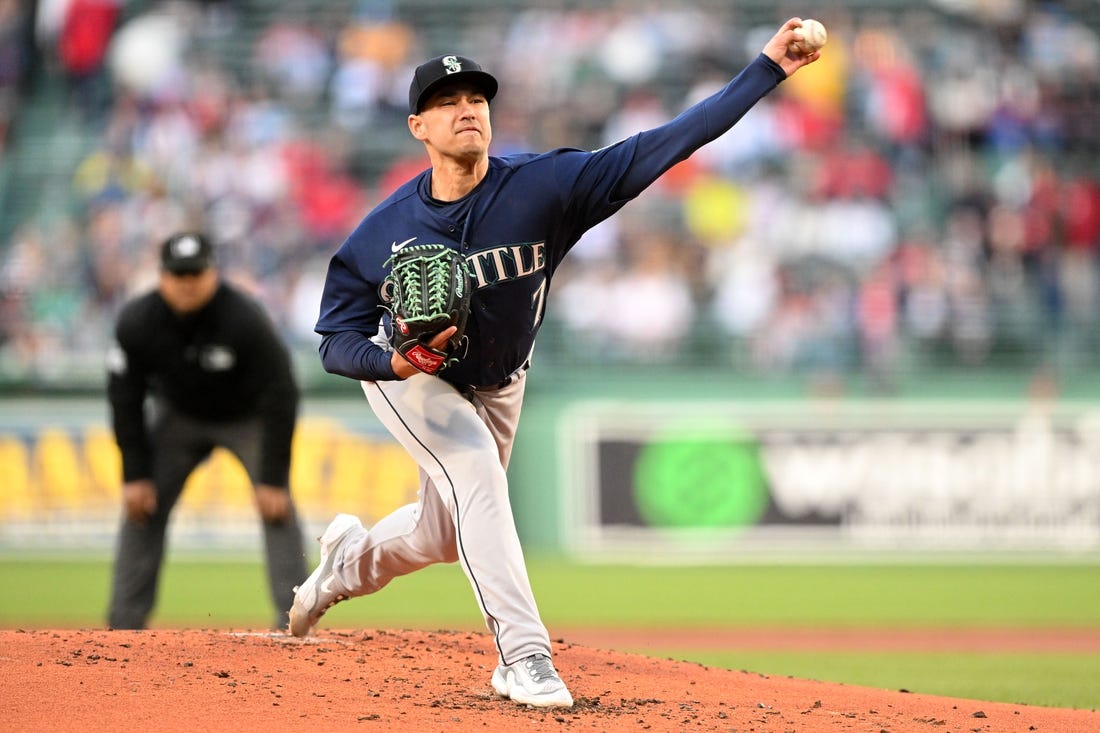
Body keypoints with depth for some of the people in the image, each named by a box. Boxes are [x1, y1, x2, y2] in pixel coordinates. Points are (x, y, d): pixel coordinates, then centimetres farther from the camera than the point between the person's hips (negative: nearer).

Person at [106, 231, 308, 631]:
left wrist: (273, 480, -27)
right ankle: (125, 624, 2)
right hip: (179, 414, 3)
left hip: (249, 417, -3)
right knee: (142, 508, -4)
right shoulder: (136, 322, -24)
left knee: (278, 509, -17)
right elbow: (125, 399, -12)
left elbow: (280, 396, -27)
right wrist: (134, 475, -13)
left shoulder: (246, 319, -34)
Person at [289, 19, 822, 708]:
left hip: (497, 386, 3)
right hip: (408, 377, -3)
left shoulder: (541, 186, -29)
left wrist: (766, 70, -43)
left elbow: (657, 150, -35)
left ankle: (351, 560, 50)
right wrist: (396, 361, -41)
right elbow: (337, 342, -18)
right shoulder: (382, 233, -26)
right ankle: (525, 654, -27)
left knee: (442, 536, 16)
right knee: (476, 472, -28)